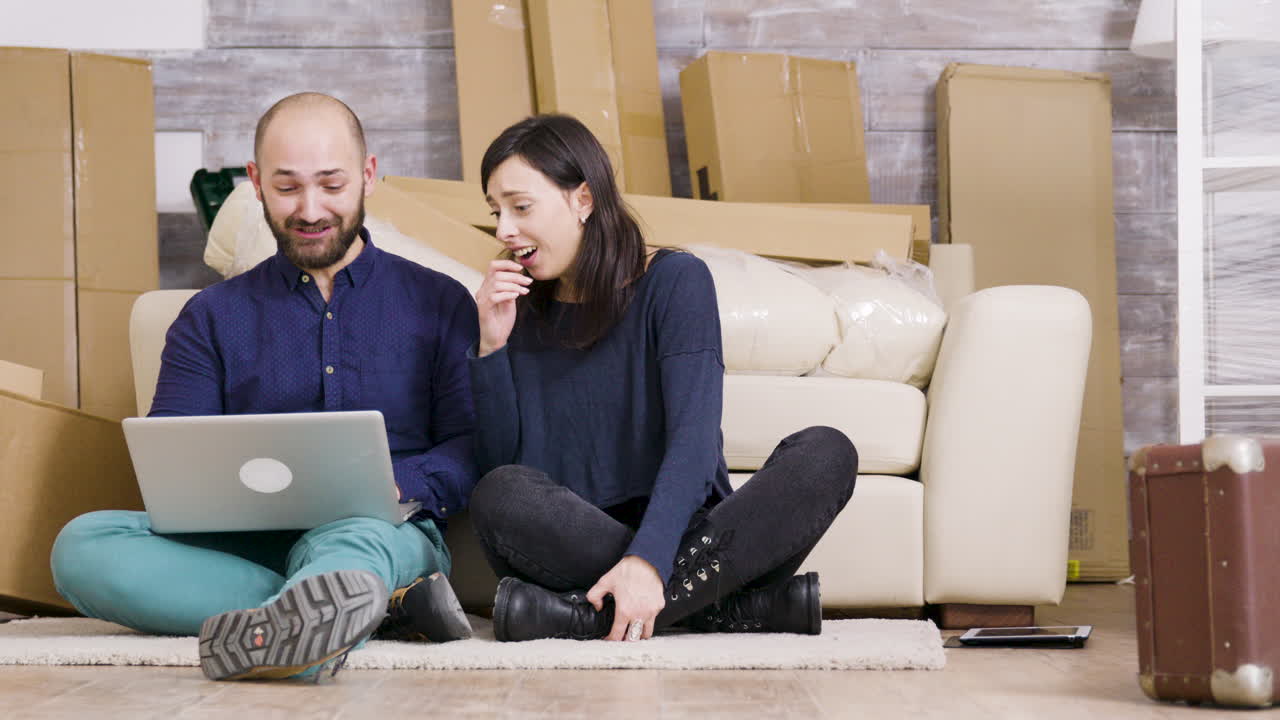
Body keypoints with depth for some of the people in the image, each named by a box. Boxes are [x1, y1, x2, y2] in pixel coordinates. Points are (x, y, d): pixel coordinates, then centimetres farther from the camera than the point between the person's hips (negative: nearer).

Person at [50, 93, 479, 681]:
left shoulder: (439, 303, 14)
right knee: (82, 545, -26)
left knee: (351, 538, -38)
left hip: (389, 529, -2)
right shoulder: (212, 317, 18)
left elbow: (474, 448, 4)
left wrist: (396, 483, -18)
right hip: (246, 545, 3)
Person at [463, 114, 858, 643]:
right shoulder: (519, 311, 11)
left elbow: (694, 437, -14)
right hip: (573, 541, 1)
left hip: (680, 535, -1)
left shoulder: (673, 281, 1)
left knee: (827, 453, -26)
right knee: (502, 494, -30)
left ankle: (589, 616, -33)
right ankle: (728, 603, -29)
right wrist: (492, 346, -8)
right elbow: (500, 465, 3)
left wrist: (647, 561, -29)